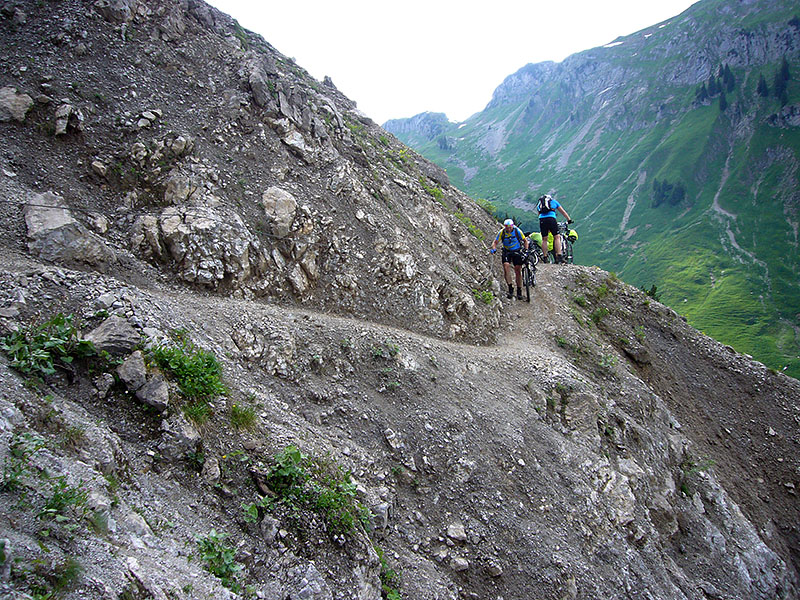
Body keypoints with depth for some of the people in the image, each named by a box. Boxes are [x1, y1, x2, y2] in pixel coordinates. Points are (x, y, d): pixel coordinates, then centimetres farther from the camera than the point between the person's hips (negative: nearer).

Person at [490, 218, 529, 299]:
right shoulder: (502, 232, -13)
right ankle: (510, 288, -20)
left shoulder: (517, 231, -15)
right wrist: (494, 249, -28)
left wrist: (526, 250, -19)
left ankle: (519, 291, 8)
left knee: (518, 270, -5)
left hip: (517, 251, -1)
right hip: (507, 252, 1)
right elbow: (495, 242, -7)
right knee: (506, 265, -24)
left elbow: (525, 240, -4)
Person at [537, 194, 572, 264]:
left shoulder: (539, 204, 31)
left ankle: (545, 258, 10)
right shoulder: (554, 201, 26)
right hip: (551, 218, -2)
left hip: (541, 219, 2)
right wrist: (569, 220, 37)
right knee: (557, 237, 2)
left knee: (544, 239, 9)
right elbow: (563, 212, 28)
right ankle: (559, 256, -9)